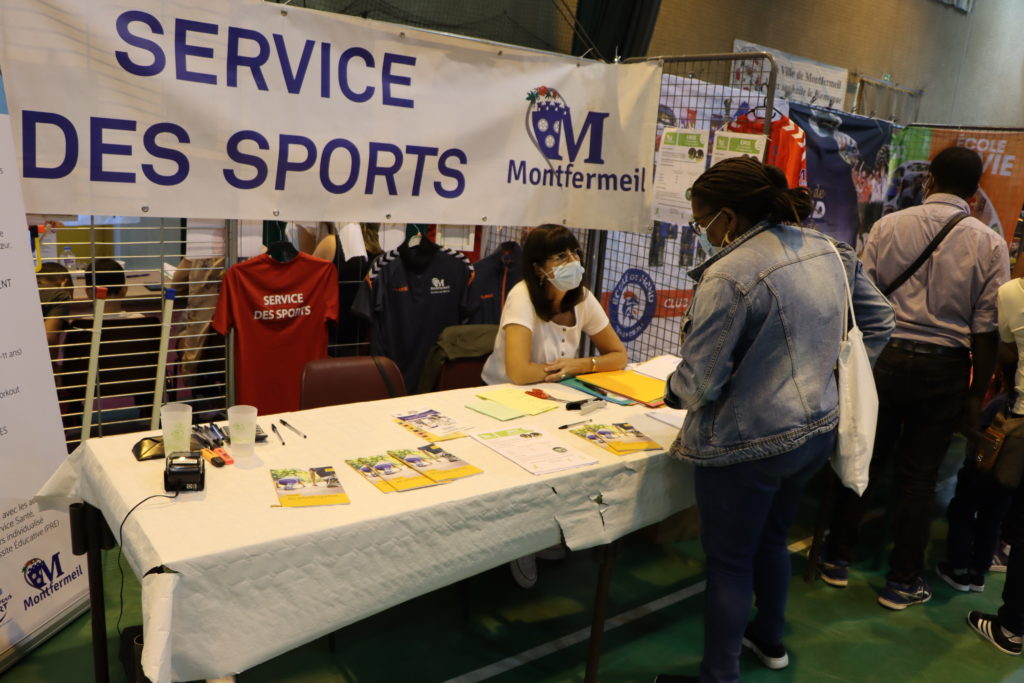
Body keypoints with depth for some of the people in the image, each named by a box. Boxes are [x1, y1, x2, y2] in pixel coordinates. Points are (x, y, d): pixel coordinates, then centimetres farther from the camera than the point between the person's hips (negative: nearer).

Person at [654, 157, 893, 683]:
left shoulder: (729, 275, -24)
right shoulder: (830, 253, 2)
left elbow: (699, 381, -21)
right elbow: (879, 320, 14)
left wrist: (672, 392, 0)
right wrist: (835, 373, 20)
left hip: (747, 446, -8)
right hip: (816, 429, 9)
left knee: (729, 560, 8)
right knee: (771, 539, 26)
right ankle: (769, 639, 47)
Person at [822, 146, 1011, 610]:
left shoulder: (887, 226, -3)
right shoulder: (989, 244, -4)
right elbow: (985, 329, -5)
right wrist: (976, 395, 4)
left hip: (884, 358, 1)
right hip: (943, 368, 0)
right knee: (918, 476, 9)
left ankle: (838, 559, 25)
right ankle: (902, 581, 22)